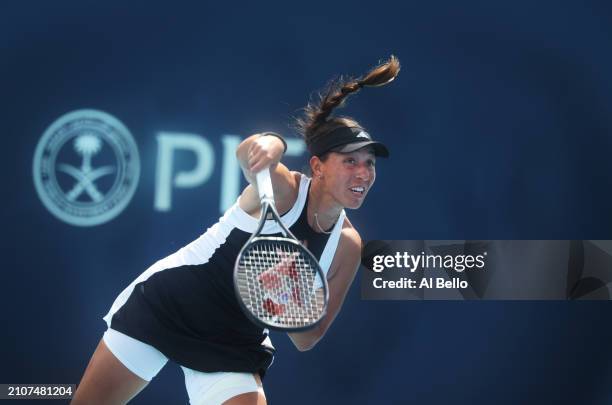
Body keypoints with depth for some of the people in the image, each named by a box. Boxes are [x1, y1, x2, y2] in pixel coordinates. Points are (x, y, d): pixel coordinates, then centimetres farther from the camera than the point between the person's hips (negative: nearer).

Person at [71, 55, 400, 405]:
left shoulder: (348, 246, -7)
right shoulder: (285, 189, -20)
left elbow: (306, 340, -2)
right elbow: (247, 155, -45)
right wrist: (270, 144, -69)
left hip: (233, 347, 4)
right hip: (162, 305, -3)